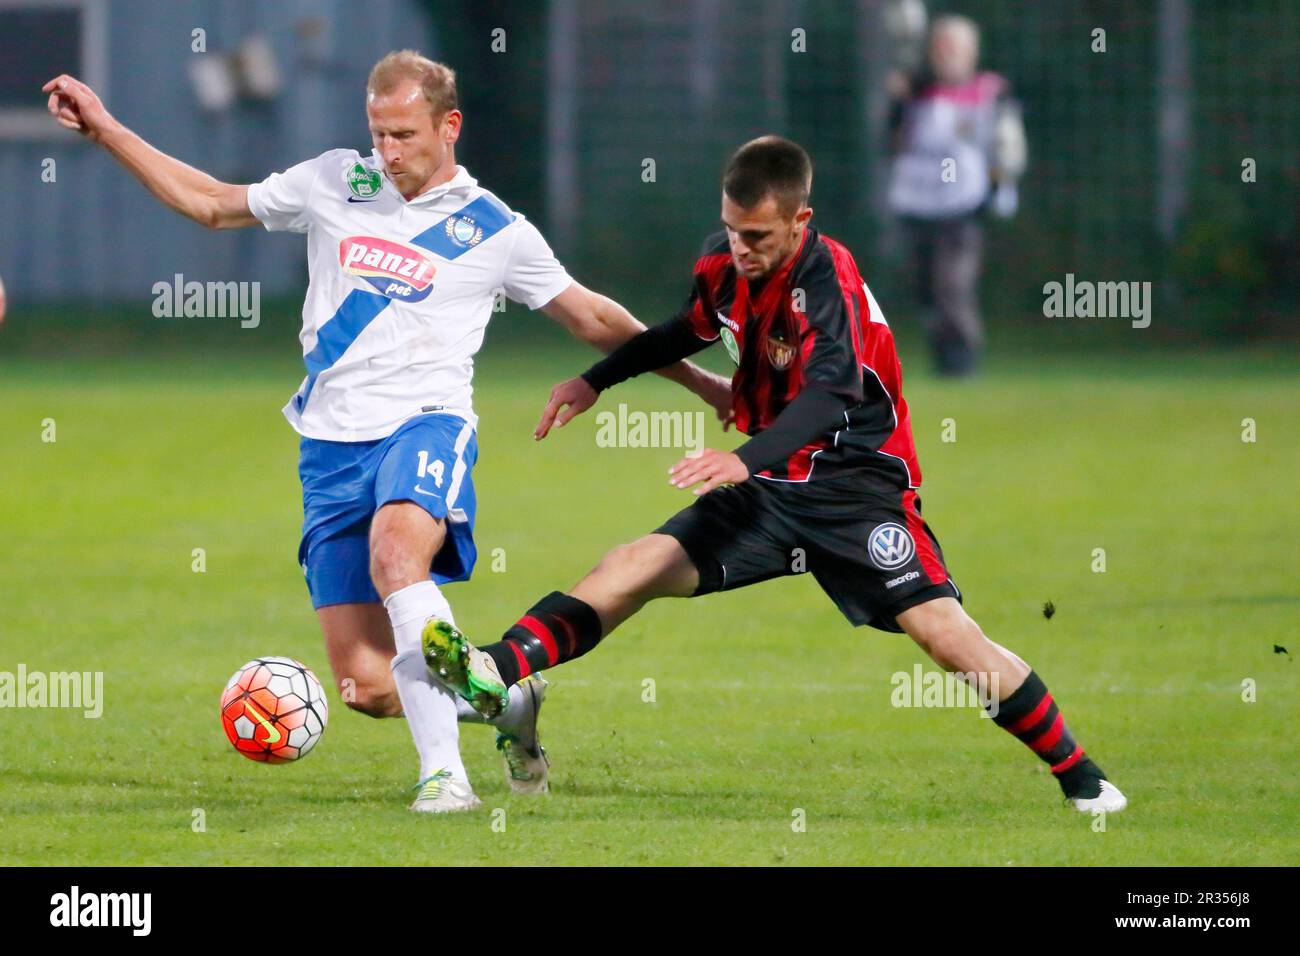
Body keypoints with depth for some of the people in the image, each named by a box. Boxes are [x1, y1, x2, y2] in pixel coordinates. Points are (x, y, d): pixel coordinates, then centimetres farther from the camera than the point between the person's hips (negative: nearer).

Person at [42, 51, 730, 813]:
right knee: (367, 687, -6)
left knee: (396, 550, -39)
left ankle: (443, 770, -38)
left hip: (426, 424, -3)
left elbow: (591, 318, 14)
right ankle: (509, 704, 21)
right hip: (332, 443, 3)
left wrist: (698, 380, 13)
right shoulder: (334, 184, 10)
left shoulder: (495, 231, 4)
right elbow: (212, 205, 20)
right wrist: (104, 129, 17)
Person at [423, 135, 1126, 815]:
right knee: (636, 566, -11)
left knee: (944, 633, -19)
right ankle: (493, 675, -26)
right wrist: (595, 382, 19)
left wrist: (746, 459, -55)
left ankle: (1081, 779, -5)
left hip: (856, 485, -6)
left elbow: (828, 393, -39)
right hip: (769, 485, 6)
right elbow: (689, 331, 24)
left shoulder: (827, 280, -22)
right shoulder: (723, 265, 0)